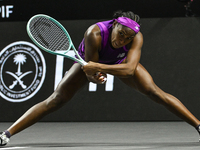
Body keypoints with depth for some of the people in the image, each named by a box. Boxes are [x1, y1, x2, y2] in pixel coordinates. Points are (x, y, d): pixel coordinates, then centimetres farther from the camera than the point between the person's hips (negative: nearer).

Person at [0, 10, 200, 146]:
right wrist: (94, 77, -54)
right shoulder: (95, 34, -40)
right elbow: (89, 73, -32)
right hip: (90, 62, -2)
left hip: (120, 63, 2)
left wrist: (99, 68, -59)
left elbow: (129, 69, -48)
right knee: (55, 100, -12)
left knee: (155, 93, -13)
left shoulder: (136, 38, -35)